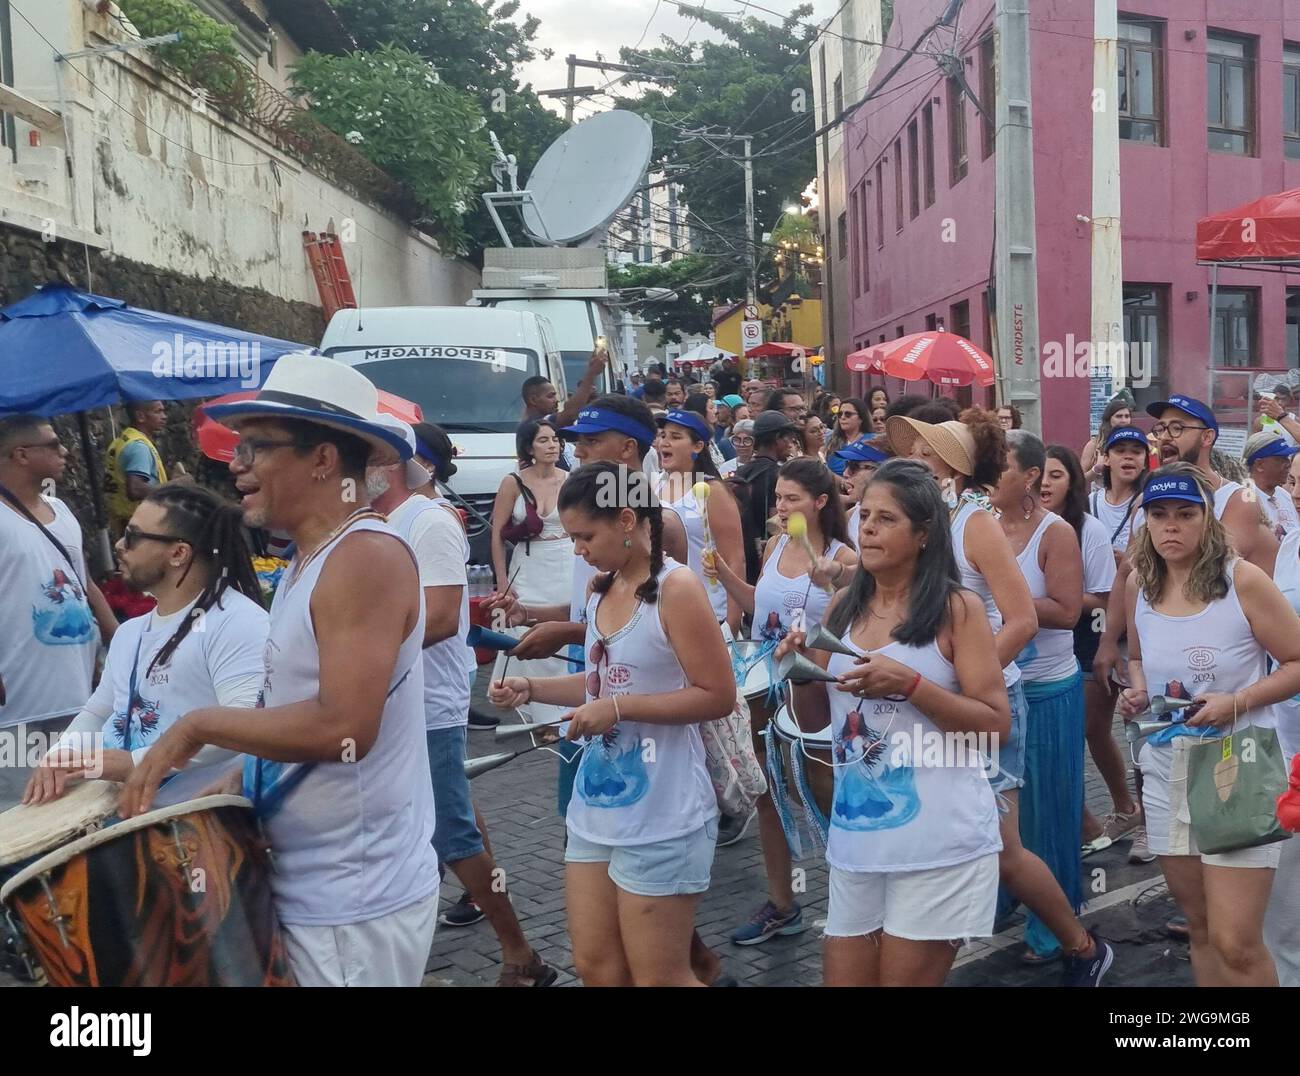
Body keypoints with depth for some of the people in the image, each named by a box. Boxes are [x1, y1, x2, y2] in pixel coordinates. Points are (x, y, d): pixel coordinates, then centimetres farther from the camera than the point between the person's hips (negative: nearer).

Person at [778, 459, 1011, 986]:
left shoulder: (957, 608, -6)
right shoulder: (844, 606, 7)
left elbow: (996, 725, -10)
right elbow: (814, 721, 13)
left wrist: (909, 683, -21)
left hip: (938, 843, -5)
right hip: (855, 838, 5)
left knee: (904, 978, 5)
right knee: (843, 976, 12)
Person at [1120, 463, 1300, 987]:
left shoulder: (1242, 579, -13)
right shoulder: (1138, 585, 2)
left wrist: (1236, 702, -20)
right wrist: (1137, 692, -1)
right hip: (1167, 769, 5)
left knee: (1236, 943, -8)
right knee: (1200, 927, 16)